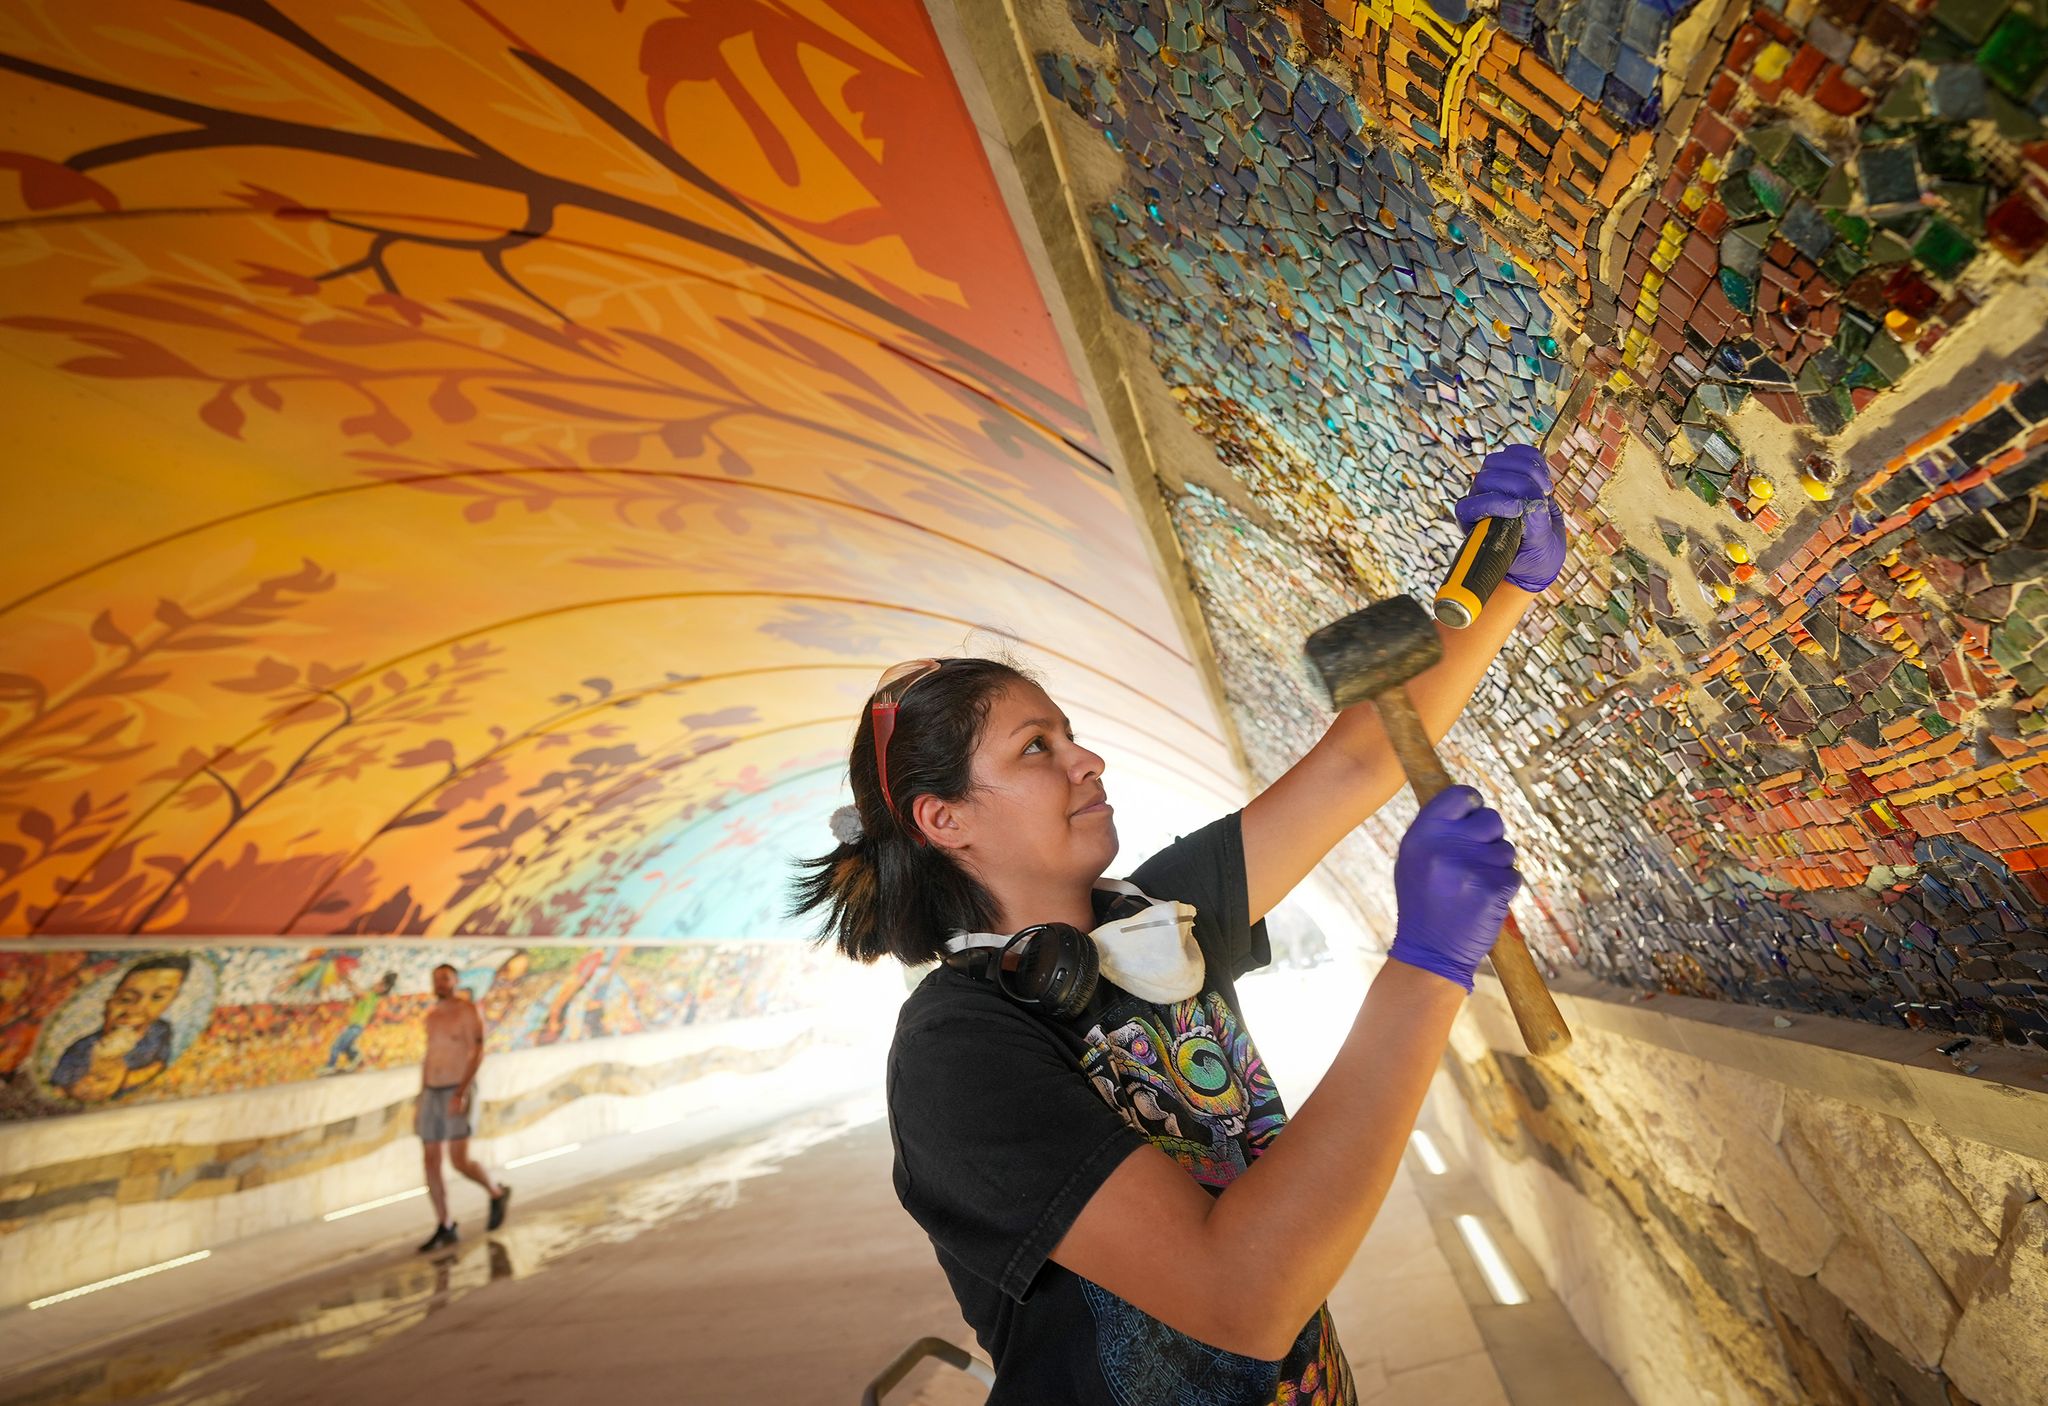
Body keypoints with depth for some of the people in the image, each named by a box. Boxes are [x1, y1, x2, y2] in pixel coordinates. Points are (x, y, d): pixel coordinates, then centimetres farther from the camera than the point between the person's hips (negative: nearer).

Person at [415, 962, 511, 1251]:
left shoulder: (468, 1010, -10)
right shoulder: (431, 1017, 14)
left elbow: (478, 1053, -17)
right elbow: (429, 1059, 18)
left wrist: (461, 1093, -27)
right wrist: (420, 1105, 15)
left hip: (458, 1094, -7)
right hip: (432, 1095, 7)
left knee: (459, 1161, -11)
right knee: (430, 1162, 3)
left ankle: (497, 1194, 15)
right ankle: (444, 1228, 14)